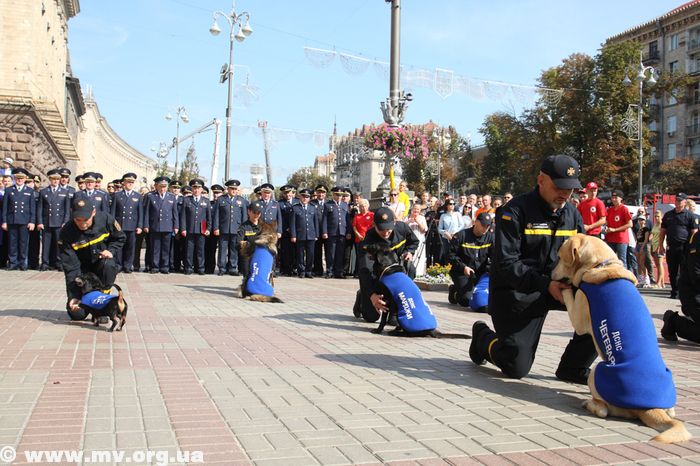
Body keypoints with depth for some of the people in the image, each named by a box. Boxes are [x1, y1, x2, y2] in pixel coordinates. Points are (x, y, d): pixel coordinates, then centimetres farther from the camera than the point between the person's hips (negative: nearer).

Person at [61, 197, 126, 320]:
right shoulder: (66, 233, -24)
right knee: (77, 314, -13)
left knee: (108, 265, -37)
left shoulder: (105, 219, -21)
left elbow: (120, 238, 0)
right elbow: (71, 267, -23)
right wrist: (74, 296, -27)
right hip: (82, 268, -1)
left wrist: (111, 251, -20)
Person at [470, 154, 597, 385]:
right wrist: (546, 285, -33)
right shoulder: (515, 211, -16)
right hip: (516, 294, -6)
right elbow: (506, 264, -23)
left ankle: (573, 368, -1)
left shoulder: (572, 214, 4)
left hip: (554, 285, 6)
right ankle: (483, 336, 29)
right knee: (516, 368, -4)